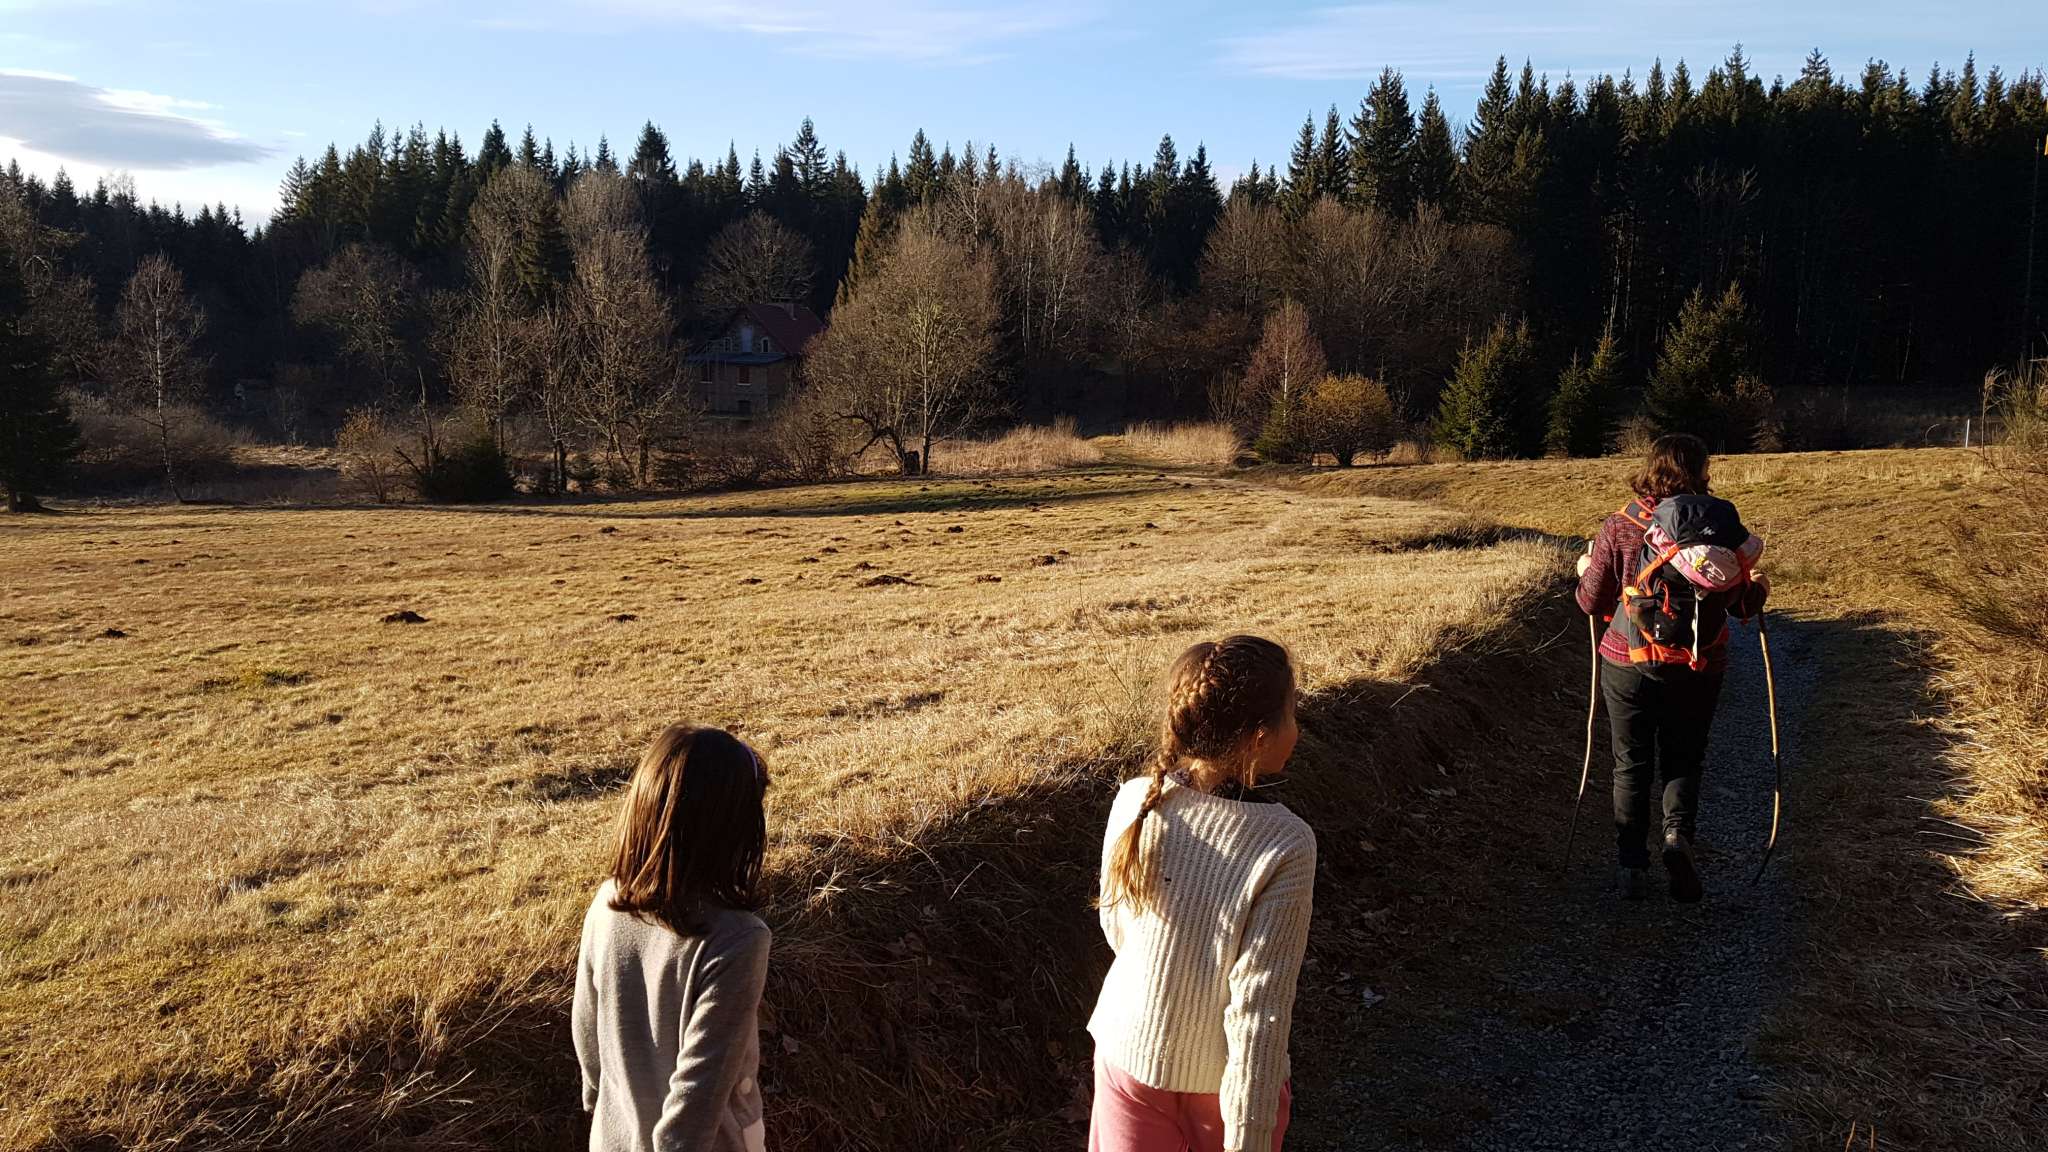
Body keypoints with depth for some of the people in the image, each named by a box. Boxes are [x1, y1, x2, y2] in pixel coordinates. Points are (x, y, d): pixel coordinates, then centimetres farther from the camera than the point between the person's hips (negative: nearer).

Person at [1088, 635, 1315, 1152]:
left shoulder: (1134, 803, -15)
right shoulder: (1285, 846, -25)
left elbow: (1116, 929, 0)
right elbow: (1259, 1006, -23)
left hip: (1129, 1055, 3)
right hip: (1224, 1075, -3)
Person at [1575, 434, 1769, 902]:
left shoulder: (1619, 526, -8)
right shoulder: (1723, 526, -6)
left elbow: (1593, 602, -3)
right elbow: (1741, 604, -1)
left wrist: (1585, 572, 19)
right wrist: (1759, 587, 22)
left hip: (1627, 664, 0)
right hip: (1696, 669, 0)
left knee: (1631, 765, 14)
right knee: (1683, 760, 17)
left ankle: (1630, 865, 13)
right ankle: (1678, 832, -9)